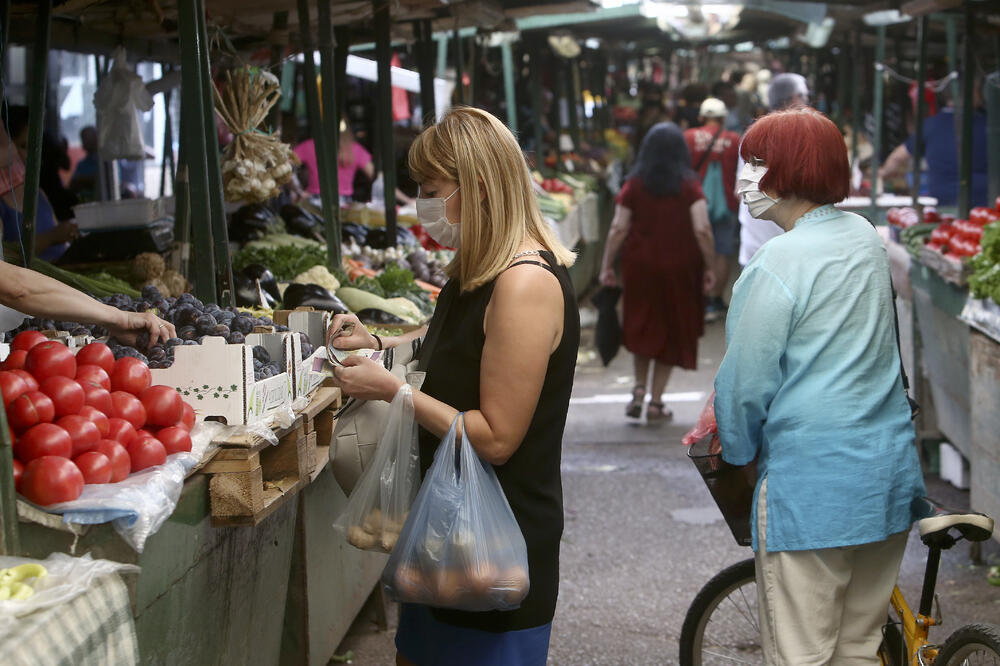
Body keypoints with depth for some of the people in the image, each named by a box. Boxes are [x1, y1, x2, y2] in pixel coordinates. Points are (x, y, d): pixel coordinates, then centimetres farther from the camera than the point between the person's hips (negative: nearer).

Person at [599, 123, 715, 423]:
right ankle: (656, 403, 10)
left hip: (640, 266, 1)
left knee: (641, 327, 19)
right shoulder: (688, 185, -6)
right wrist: (709, 267, -5)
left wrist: (607, 266, 1)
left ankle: (639, 388, 7)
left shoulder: (634, 184, -2)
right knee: (671, 332, 10)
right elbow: (702, 230, -13)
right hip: (679, 268, -1)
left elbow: (618, 229, -6)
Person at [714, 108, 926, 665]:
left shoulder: (777, 264, -15)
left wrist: (735, 449, 9)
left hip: (813, 479, -8)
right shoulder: (867, 238, 8)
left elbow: (747, 383, -10)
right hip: (891, 470, 8)